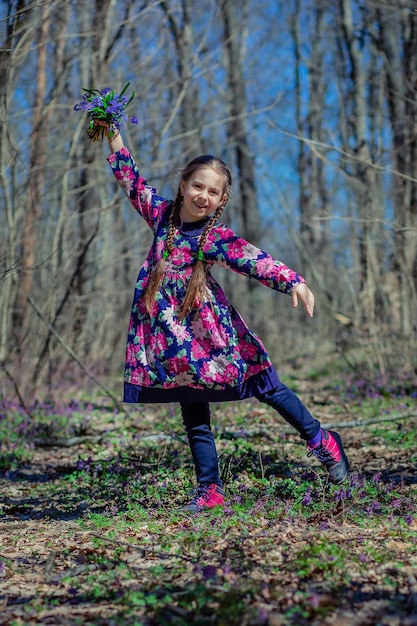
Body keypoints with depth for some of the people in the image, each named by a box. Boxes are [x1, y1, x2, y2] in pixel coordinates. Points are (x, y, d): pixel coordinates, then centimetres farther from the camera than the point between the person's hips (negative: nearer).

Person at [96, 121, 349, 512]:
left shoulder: (218, 237, -8)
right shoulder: (162, 213, 6)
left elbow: (254, 260, -23)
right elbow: (131, 179, 17)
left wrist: (293, 281, -38)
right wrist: (113, 135, 17)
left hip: (209, 329, -4)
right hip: (171, 333, 4)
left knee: (265, 388, 0)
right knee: (194, 419, 9)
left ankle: (321, 441, 18)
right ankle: (209, 490, 20)